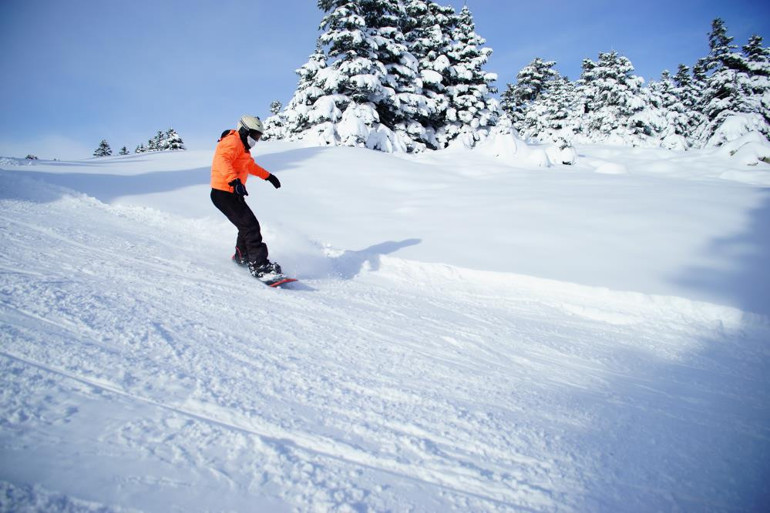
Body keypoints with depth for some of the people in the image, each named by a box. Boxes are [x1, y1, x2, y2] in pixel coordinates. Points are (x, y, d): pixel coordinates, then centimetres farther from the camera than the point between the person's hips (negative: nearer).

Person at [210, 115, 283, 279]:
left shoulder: (242, 146, 22)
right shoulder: (233, 142, -12)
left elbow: (251, 165, 40)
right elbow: (222, 160, -32)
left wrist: (268, 176, 45)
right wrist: (234, 180, -46)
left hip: (232, 193, 11)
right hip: (224, 193, -11)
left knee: (247, 226, 19)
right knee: (250, 226, -15)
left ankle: (241, 257, 37)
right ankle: (259, 266, -16)